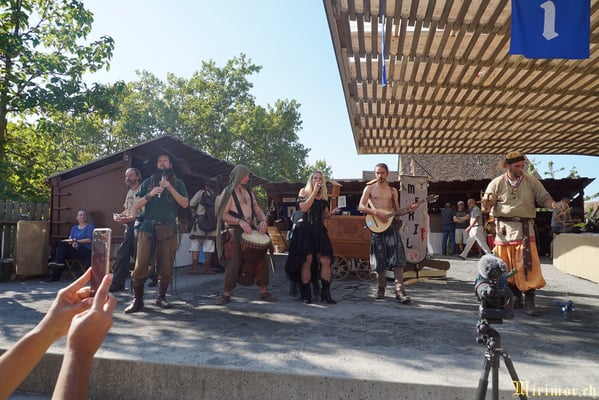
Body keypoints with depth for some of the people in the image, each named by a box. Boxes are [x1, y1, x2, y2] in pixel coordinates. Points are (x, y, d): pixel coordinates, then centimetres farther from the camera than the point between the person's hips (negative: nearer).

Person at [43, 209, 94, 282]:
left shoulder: (90, 226, 5)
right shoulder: (74, 228, 21)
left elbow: (90, 240, -8)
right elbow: (70, 239, 8)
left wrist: (76, 241, -16)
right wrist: (72, 243, -16)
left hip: (86, 251, -5)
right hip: (75, 249, 5)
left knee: (62, 244, -22)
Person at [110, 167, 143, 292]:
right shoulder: (130, 191, 20)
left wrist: (128, 219, -19)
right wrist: (119, 215, 7)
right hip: (129, 226, 9)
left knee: (138, 255, -3)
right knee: (122, 254, 7)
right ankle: (117, 283, 14)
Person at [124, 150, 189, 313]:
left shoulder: (178, 183, 11)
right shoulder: (148, 182, 13)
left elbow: (185, 204, -3)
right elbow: (137, 205, 8)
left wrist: (170, 187, -10)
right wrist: (150, 194, -9)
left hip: (168, 229, 0)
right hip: (147, 227, 0)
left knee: (166, 266, 2)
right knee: (140, 265, -8)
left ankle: (161, 297, 17)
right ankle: (137, 300, 2)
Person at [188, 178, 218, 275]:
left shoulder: (201, 192, 5)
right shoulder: (216, 197, 10)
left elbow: (191, 204, -5)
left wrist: (194, 214, 7)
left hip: (199, 222, -2)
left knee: (195, 244, 4)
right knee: (208, 247, 5)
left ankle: (194, 268, -1)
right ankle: (207, 268, 7)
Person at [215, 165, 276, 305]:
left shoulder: (249, 192, 16)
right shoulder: (228, 192, -3)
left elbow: (257, 210, 15)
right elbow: (223, 215, -10)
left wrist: (263, 220, -8)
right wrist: (240, 221, -24)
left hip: (251, 230, 6)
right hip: (234, 232, -6)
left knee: (261, 260, 4)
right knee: (233, 263, -8)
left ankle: (264, 291, 14)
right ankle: (227, 294, 7)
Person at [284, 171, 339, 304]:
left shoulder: (324, 195, 13)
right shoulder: (304, 191, 2)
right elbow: (304, 208, -14)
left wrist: (332, 213, -2)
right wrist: (314, 192, -13)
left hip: (319, 230, 4)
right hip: (305, 229, -4)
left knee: (326, 260, -6)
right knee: (307, 261, -4)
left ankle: (326, 293, 2)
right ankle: (306, 293, 7)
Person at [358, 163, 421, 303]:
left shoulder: (393, 190, 15)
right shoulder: (369, 188, 7)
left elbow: (397, 210, 17)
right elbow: (361, 207, -3)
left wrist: (408, 210, -2)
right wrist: (376, 212, -16)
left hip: (391, 224, 2)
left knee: (397, 257, -10)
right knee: (380, 258, 3)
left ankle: (399, 290, -12)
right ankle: (381, 288, 19)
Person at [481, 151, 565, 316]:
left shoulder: (531, 181, 3)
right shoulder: (497, 183, -1)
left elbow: (544, 198, 6)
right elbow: (486, 206, -2)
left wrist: (553, 204, -16)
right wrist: (486, 205, -26)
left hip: (524, 228, 0)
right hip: (504, 229, 0)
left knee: (527, 265, -6)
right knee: (507, 265, 7)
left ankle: (529, 301, 1)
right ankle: (516, 296, 22)